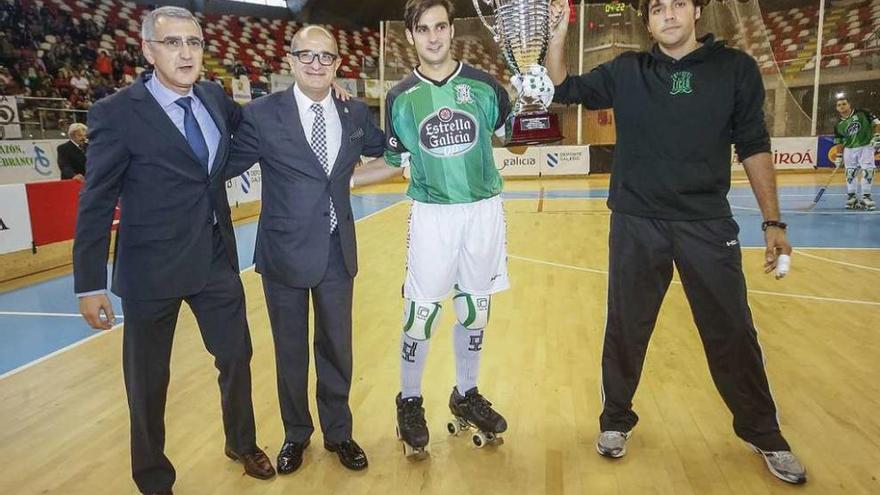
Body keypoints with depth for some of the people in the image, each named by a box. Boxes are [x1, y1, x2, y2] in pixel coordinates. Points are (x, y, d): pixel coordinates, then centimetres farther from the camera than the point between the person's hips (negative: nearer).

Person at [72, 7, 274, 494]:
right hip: (152, 271, -4)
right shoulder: (116, 113, -13)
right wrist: (90, 285, -10)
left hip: (216, 261, 5)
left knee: (236, 356, 18)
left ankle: (242, 443, 44)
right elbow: (96, 204, -10)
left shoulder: (214, 98, 2)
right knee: (148, 379, 12)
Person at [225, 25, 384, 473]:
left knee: (336, 349, 15)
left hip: (338, 252, 3)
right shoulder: (261, 113, -9)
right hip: (284, 252, -2)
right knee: (290, 351, 15)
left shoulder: (355, 115, 3)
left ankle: (338, 433, 36)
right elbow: (224, 165, -6)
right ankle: (296, 434, 38)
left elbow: (385, 147, 20)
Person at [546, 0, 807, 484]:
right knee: (625, 329, 9)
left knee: (733, 332, 7)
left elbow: (754, 147, 3)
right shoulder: (626, 72, 4)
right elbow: (562, 88, 4)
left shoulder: (736, 68, 2)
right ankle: (616, 420, 30)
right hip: (636, 225, 1)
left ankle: (763, 433, 29)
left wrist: (772, 222, 0)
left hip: (708, 224, 0)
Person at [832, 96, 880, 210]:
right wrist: (839, 156, 2)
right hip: (849, 149, 3)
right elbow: (839, 142, 9)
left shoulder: (862, 113, -5)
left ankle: (865, 197, -4)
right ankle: (851, 196, 15)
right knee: (850, 172, 5)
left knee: (868, 170, -10)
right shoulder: (839, 125, 4)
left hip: (865, 146, -3)